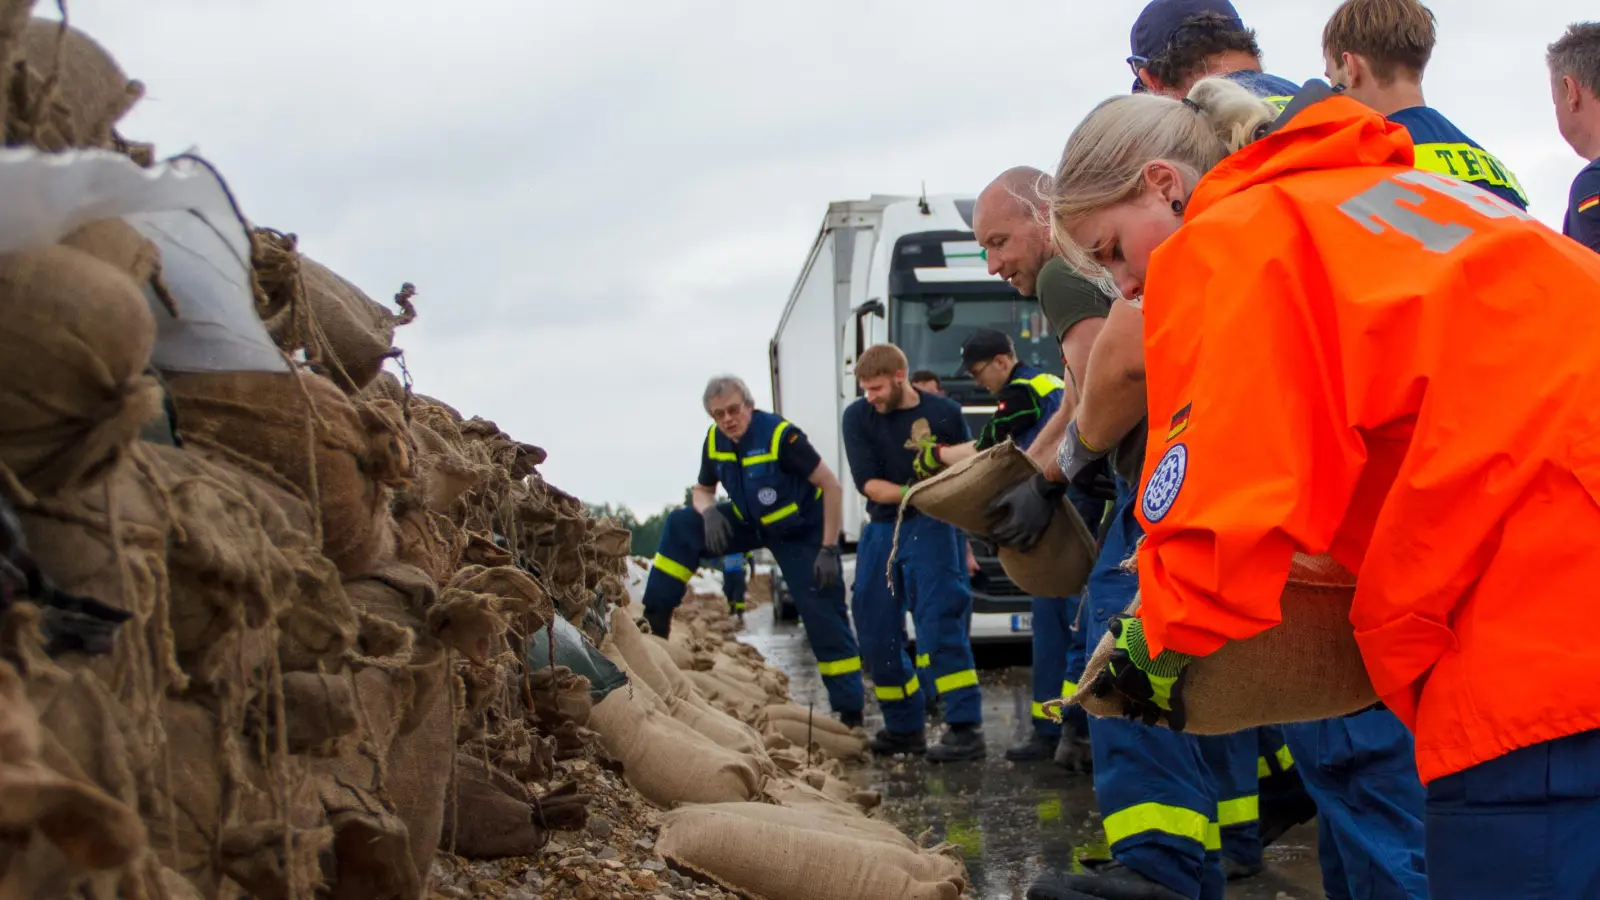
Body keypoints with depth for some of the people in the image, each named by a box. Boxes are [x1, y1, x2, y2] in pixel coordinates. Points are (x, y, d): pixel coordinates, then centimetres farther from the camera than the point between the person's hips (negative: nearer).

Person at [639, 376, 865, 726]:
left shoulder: (780, 436, -28)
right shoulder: (714, 441, -8)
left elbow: (832, 487, -24)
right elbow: (702, 490, 8)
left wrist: (828, 551, -25)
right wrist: (708, 511, -18)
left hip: (800, 533, -6)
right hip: (752, 524, 6)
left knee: (825, 621, -9)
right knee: (681, 525, -11)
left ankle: (850, 711, -1)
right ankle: (654, 624, -7)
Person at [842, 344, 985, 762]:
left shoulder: (944, 413, -3)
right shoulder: (858, 417, 0)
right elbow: (868, 484, -8)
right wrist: (912, 492, -24)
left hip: (930, 527, -4)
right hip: (881, 530, 4)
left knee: (939, 622, -15)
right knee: (877, 633, 6)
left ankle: (966, 727, -16)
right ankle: (905, 728, 20)